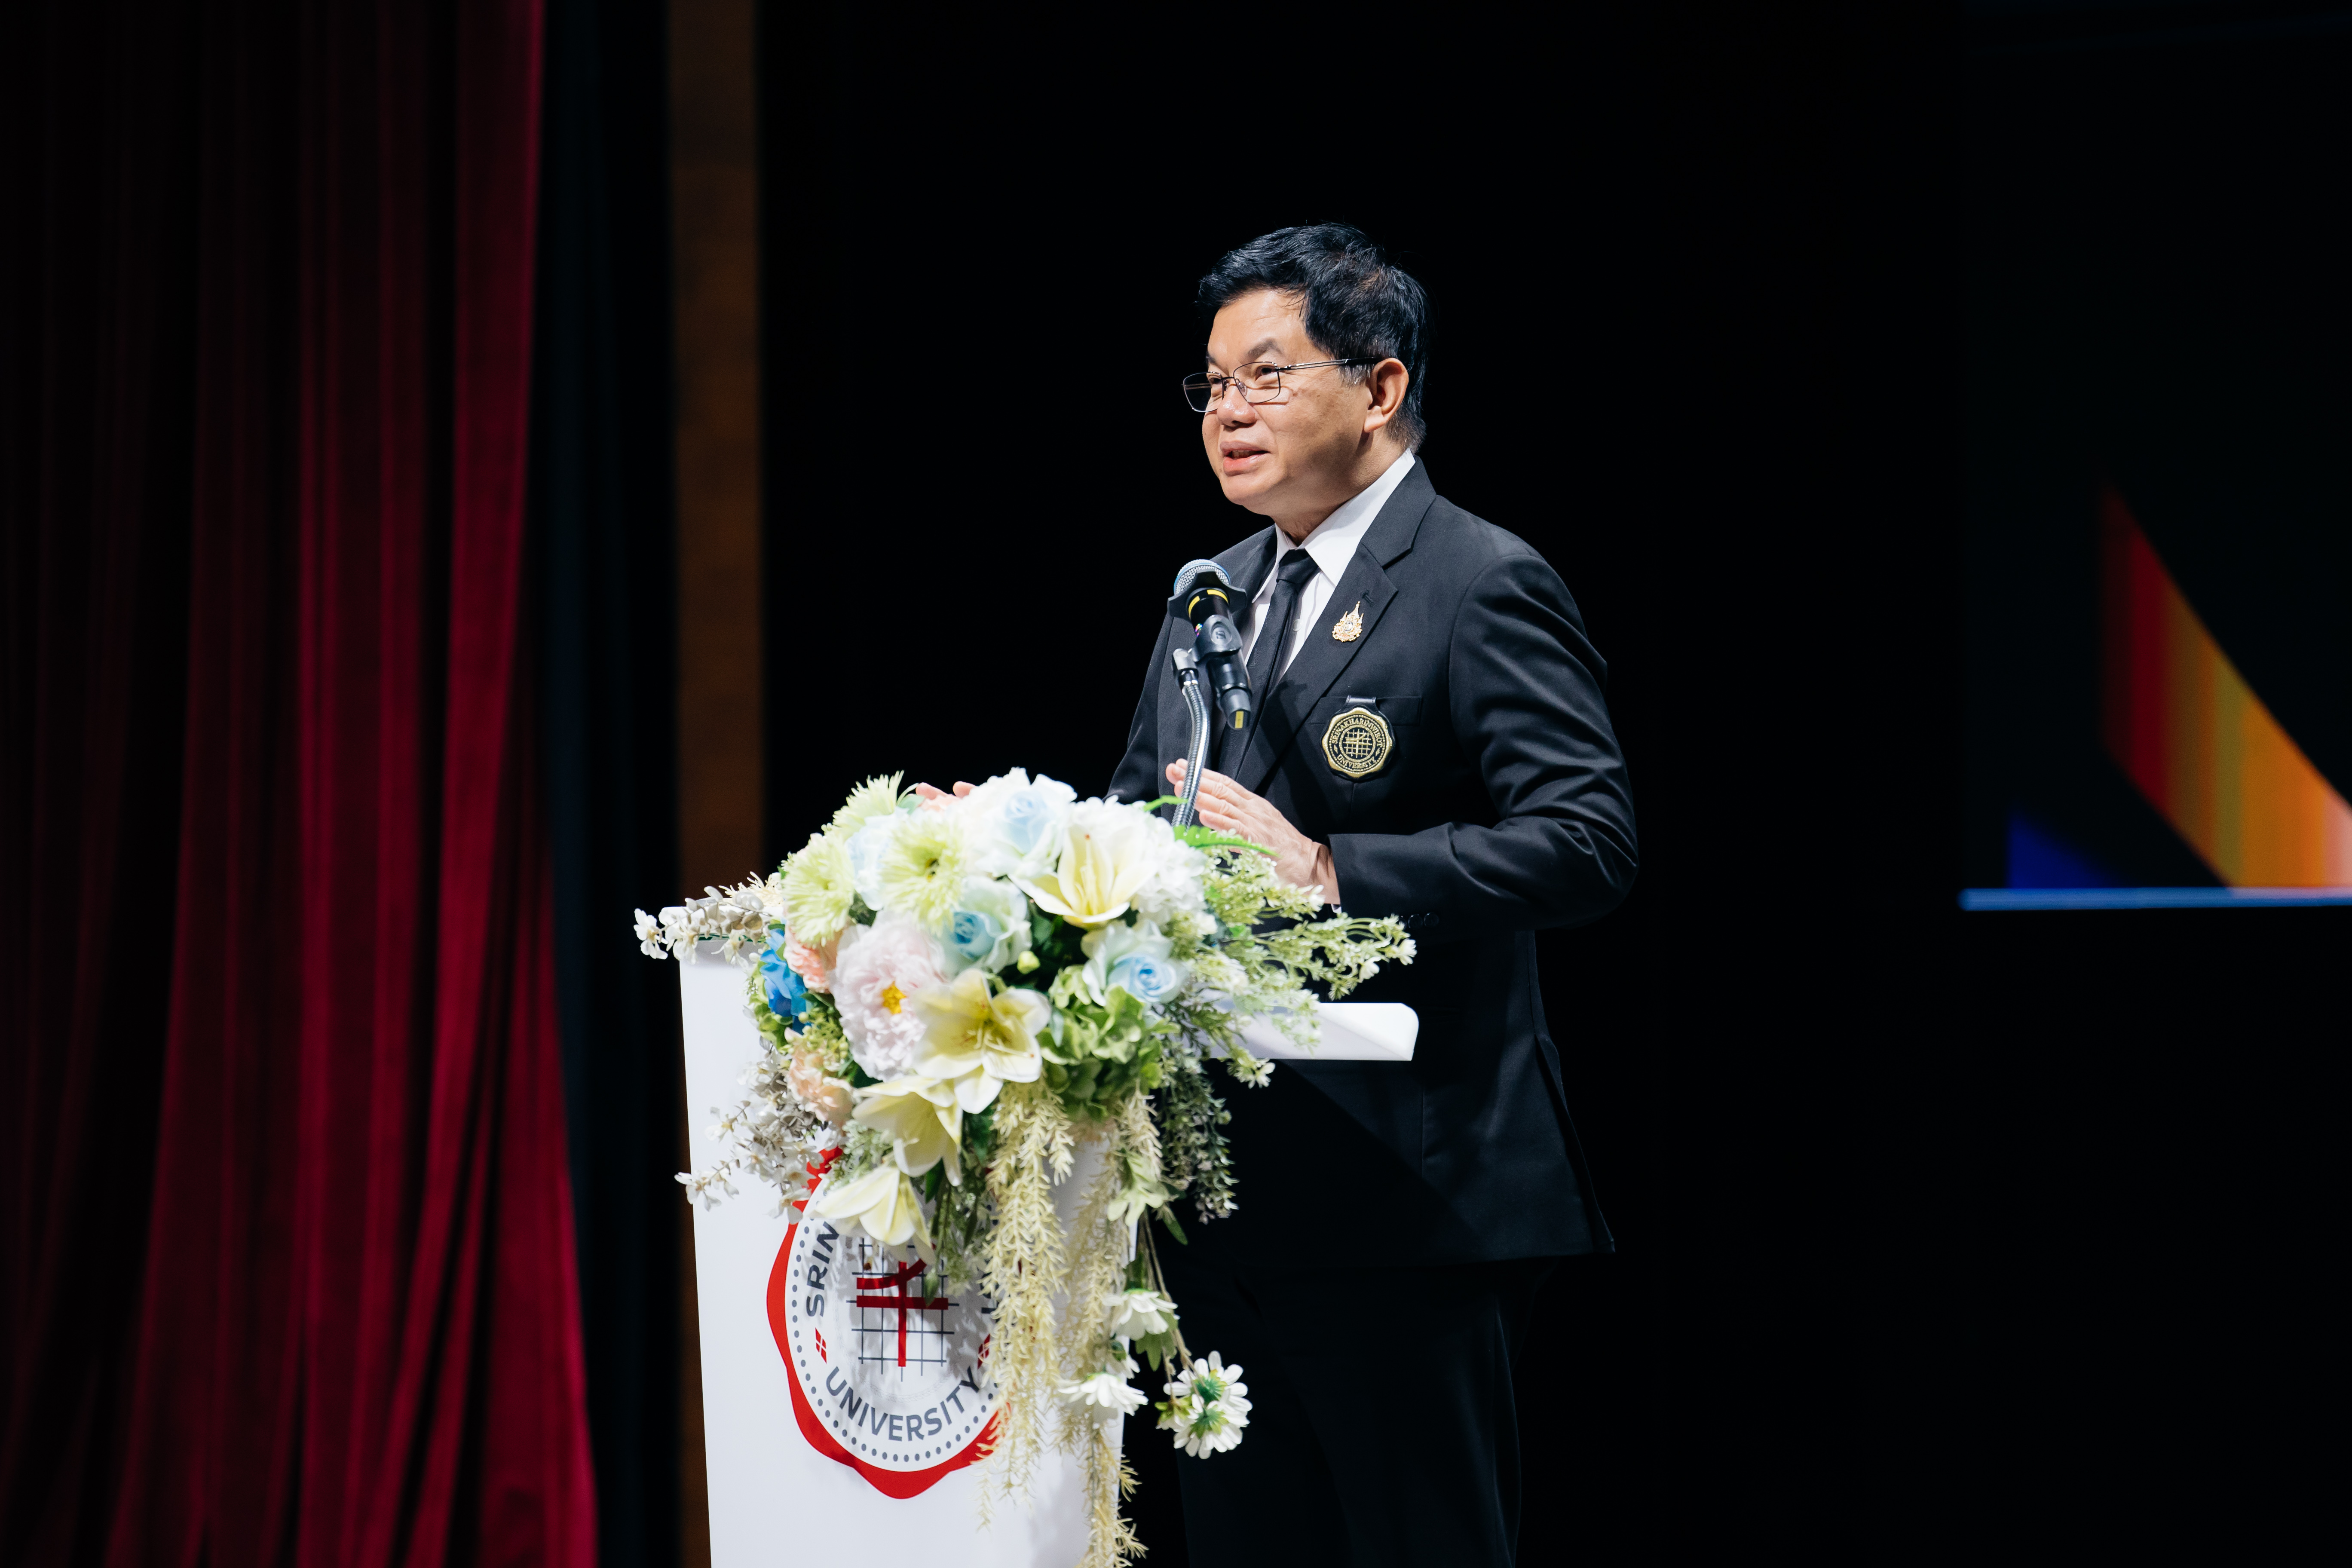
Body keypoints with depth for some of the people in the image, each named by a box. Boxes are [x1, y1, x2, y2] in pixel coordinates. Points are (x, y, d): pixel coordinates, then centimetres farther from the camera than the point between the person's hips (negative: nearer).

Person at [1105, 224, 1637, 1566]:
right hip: (1227, 1200, 8)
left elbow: (1589, 844, -18)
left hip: (1407, 1200, -8)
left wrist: (1330, 871, -24)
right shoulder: (1216, 591, 17)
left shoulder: (1487, 587, -8)